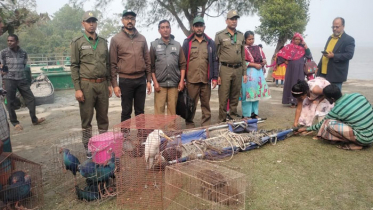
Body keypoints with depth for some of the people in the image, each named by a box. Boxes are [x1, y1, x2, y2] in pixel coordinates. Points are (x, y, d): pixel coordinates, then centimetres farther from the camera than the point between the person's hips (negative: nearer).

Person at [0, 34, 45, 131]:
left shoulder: (23, 53, 3)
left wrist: (19, 73, 7)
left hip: (22, 79, 3)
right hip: (9, 80, -3)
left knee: (31, 98, 3)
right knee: (10, 102, 2)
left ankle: (34, 119, 16)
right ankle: (15, 123, 15)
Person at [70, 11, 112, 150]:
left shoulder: (103, 42, 12)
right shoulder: (77, 43, 0)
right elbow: (74, 66, -4)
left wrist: (109, 84, 10)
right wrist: (77, 89, -11)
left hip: (102, 84, 4)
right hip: (86, 85, -4)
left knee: (103, 117, 11)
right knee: (86, 119, 4)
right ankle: (88, 148, 15)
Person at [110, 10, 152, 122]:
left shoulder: (142, 38, 10)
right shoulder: (116, 39, 0)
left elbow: (147, 61, 11)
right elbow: (113, 64, -2)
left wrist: (149, 80, 6)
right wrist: (115, 84, -7)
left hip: (141, 80, 3)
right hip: (125, 80, -3)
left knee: (140, 111, 11)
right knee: (126, 111, 6)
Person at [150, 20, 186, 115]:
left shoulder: (177, 45, 10)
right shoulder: (154, 45, 5)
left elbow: (182, 64, 8)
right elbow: (151, 66, 2)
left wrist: (182, 81, 1)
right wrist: (155, 82, -5)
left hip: (174, 84, 2)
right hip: (160, 84, -2)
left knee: (172, 111, 6)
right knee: (159, 110, -2)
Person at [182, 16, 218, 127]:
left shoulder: (210, 43, 10)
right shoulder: (187, 42, 6)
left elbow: (215, 61, 9)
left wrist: (215, 77, 3)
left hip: (206, 80, 2)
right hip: (191, 80, -2)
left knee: (206, 103, 8)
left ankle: (206, 125, 18)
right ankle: (189, 125, 15)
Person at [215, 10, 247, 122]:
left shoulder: (241, 36, 15)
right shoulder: (220, 35, 2)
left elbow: (243, 56, 17)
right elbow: (216, 56, -1)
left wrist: (244, 72, 11)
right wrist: (217, 74, -7)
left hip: (238, 69, 4)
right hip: (225, 69, -4)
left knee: (235, 96, 10)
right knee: (224, 96, -2)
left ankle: (233, 115, 21)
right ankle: (223, 119, 6)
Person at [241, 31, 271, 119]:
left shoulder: (258, 48, 16)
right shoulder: (244, 49, -3)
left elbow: (263, 59, 19)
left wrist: (264, 62, -4)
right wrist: (255, 65, -15)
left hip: (259, 73, 6)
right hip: (249, 73, -6)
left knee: (257, 93, 8)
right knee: (248, 94, -6)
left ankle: (254, 113, 17)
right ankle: (247, 114, 2)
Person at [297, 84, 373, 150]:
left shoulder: (336, 111, -15)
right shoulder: (358, 95, -2)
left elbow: (321, 125, 1)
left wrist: (306, 129, 17)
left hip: (364, 140, -7)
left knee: (328, 123, -13)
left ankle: (354, 144, -3)